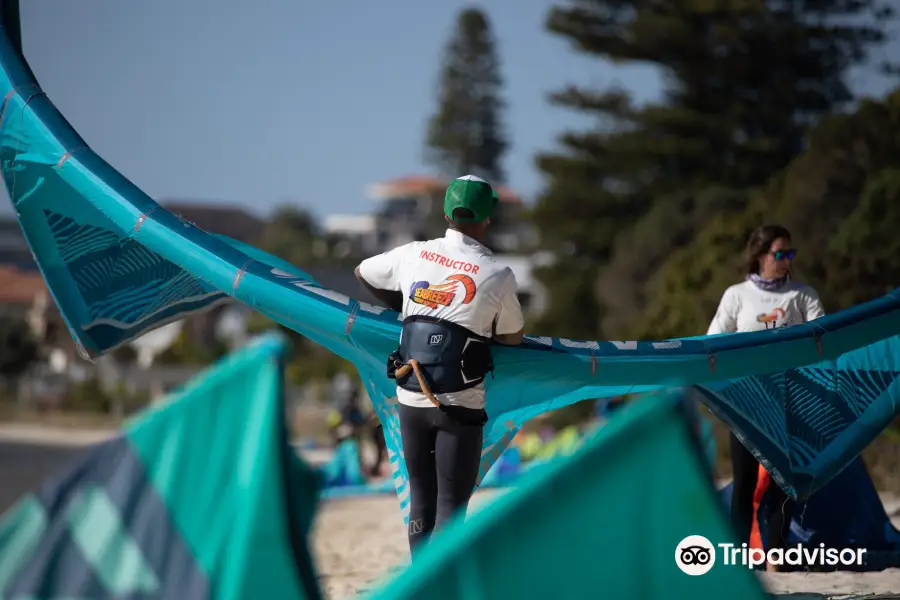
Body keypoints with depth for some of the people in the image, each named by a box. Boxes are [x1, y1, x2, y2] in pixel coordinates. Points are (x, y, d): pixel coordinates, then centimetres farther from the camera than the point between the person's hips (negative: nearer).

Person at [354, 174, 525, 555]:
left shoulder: (413, 255, 2)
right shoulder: (498, 275, -7)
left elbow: (363, 272, 21)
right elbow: (513, 336, 6)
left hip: (410, 398, 4)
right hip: (459, 405, -4)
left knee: (422, 496, 16)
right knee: (452, 501, 2)